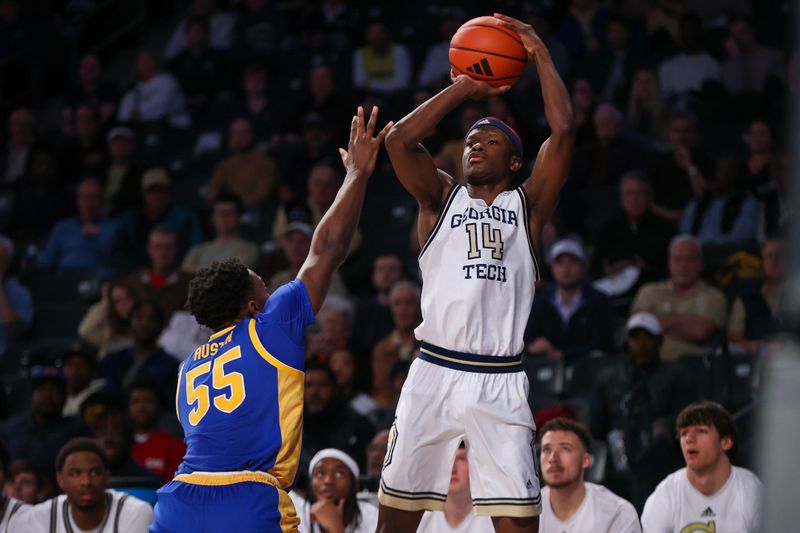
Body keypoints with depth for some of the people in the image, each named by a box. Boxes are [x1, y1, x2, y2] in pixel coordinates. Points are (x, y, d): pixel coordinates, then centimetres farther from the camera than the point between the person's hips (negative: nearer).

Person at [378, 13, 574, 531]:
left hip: (500, 382, -1)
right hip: (435, 373, 1)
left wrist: (540, 54, 4)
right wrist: (466, 88, 5)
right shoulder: (442, 198, 14)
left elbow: (563, 132, -1)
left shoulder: (528, 206, 11)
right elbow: (400, 139, -1)